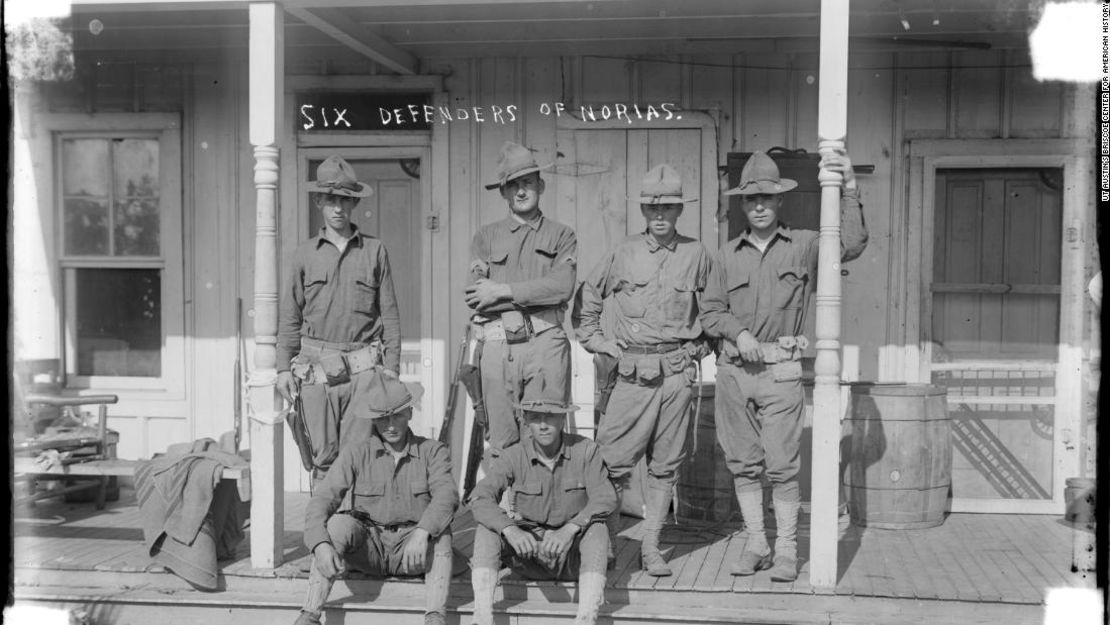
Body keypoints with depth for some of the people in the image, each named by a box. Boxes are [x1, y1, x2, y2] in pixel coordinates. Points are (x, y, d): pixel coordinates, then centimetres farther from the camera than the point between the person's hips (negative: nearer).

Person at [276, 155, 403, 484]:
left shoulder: (375, 251, 7)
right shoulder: (304, 254, 10)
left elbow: (390, 315, 7)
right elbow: (290, 317, 11)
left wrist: (391, 367, 1)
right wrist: (284, 367, 4)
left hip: (363, 366, -1)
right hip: (316, 366, 1)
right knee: (323, 455, 1)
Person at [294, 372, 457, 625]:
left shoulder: (432, 452, -2)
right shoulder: (355, 453, -1)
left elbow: (446, 496, -20)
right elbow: (321, 500, -11)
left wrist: (422, 533, -39)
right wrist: (320, 545, -31)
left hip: (411, 549, -1)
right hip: (368, 546, 1)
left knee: (439, 532, -29)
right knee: (338, 524, -27)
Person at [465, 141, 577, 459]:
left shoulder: (561, 235, 12)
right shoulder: (487, 236, 14)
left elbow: (563, 287, -6)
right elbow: (474, 296, 0)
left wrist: (503, 291, -6)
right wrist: (535, 294, -5)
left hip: (545, 343, -1)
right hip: (497, 346, 1)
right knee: (502, 444, 1)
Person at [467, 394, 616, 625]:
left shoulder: (586, 450, -10)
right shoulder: (514, 456, -8)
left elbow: (605, 498, -20)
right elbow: (479, 498, -20)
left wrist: (569, 529, -36)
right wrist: (511, 530, -38)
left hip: (574, 553, -1)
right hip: (529, 547, 2)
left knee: (596, 527, -31)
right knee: (487, 527, -22)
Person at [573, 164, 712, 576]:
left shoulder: (696, 254, 6)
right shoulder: (624, 254, 3)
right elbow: (586, 301, 14)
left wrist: (701, 346, 11)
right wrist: (598, 342, 7)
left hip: (678, 372, 1)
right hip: (633, 371, -1)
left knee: (665, 464, 5)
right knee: (613, 459, -6)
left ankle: (650, 546, 12)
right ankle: (605, 540, 5)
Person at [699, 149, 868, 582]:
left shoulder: (804, 246, 4)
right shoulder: (728, 255, 11)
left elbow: (851, 245, -12)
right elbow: (710, 311, 11)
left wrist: (849, 191, -22)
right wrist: (738, 333, -8)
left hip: (781, 371, -3)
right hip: (733, 369, 3)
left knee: (782, 465, -5)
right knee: (743, 463, 6)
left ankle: (786, 549, 6)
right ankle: (755, 544, 17)